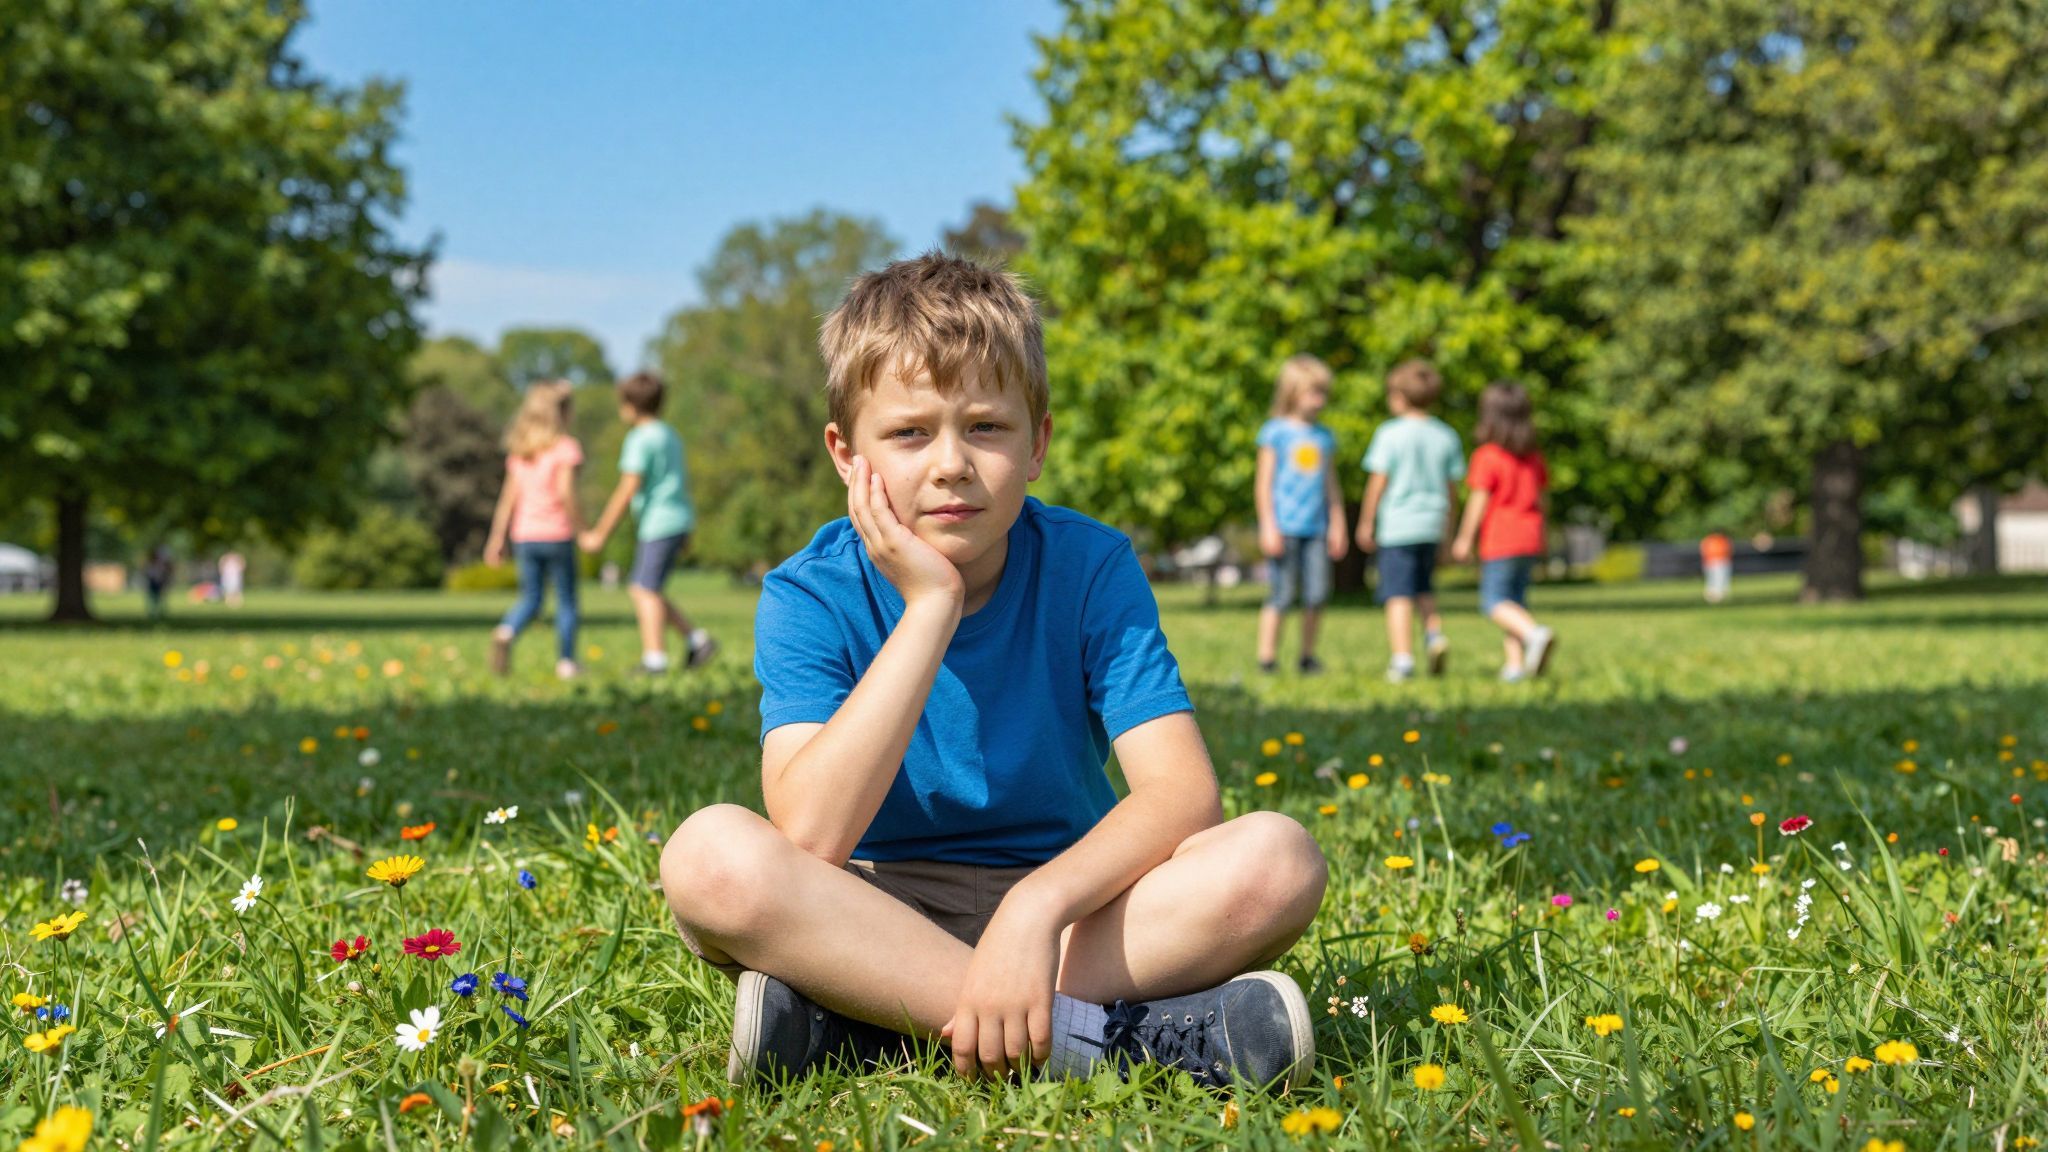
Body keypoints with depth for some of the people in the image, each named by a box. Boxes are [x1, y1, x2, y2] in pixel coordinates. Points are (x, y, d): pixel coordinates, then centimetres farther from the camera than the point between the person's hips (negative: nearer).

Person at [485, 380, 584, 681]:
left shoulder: (519, 452, 9)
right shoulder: (566, 448, -8)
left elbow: (509, 497, 8)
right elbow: (565, 492, -18)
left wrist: (497, 539, 11)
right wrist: (579, 527, -11)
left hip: (525, 536, 5)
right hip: (557, 535, -4)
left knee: (529, 599, 10)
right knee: (566, 601, 9)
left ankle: (506, 632, -19)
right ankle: (566, 661, 10)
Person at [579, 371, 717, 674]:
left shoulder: (641, 439, -12)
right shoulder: (670, 435, 17)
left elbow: (628, 490, -16)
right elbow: (683, 481, 23)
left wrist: (601, 533, -13)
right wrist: (686, 531, 30)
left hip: (659, 522, -9)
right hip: (678, 519, 9)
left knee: (645, 590, -7)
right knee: (641, 589, 14)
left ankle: (654, 657, -10)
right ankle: (697, 639, 11)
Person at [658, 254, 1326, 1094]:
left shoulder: (1091, 569, -7)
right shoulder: (809, 598, -10)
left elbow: (1182, 791, -18)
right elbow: (810, 839, -26)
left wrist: (1037, 904, -36)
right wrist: (929, 609, -27)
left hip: (1073, 911, 2)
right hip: (872, 921, -1)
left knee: (1277, 857, -25)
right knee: (710, 853, -30)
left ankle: (855, 1030, -27)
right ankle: (1104, 1033, -30)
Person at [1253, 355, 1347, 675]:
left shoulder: (1324, 437, 14)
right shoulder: (1275, 432, 0)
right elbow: (1264, 483, -2)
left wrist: (1337, 525, 16)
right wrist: (1268, 526, -9)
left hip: (1316, 528, 5)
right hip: (1284, 526, -4)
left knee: (1317, 594, -1)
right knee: (1282, 594, -6)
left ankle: (1308, 655, 12)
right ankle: (1266, 657, -1)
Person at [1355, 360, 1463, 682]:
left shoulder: (1390, 434, -10)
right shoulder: (1446, 436, 4)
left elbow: (1378, 482, -9)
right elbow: (1452, 486, 9)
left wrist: (1366, 523, 0)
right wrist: (1447, 523, 22)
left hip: (1397, 525, -5)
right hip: (1431, 525, 5)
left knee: (1398, 595, -2)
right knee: (1424, 589, 23)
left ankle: (1402, 659, -5)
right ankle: (1435, 635, 4)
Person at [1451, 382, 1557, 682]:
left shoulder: (1486, 457, -10)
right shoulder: (1533, 457, 11)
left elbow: (1479, 500, -12)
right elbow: (1541, 496, 15)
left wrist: (1465, 539, -6)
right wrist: (1540, 533, 24)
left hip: (1500, 540, -7)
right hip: (1530, 538, 7)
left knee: (1494, 601, -4)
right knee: (1516, 599, 12)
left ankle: (1535, 634, -27)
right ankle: (1516, 662, 7)